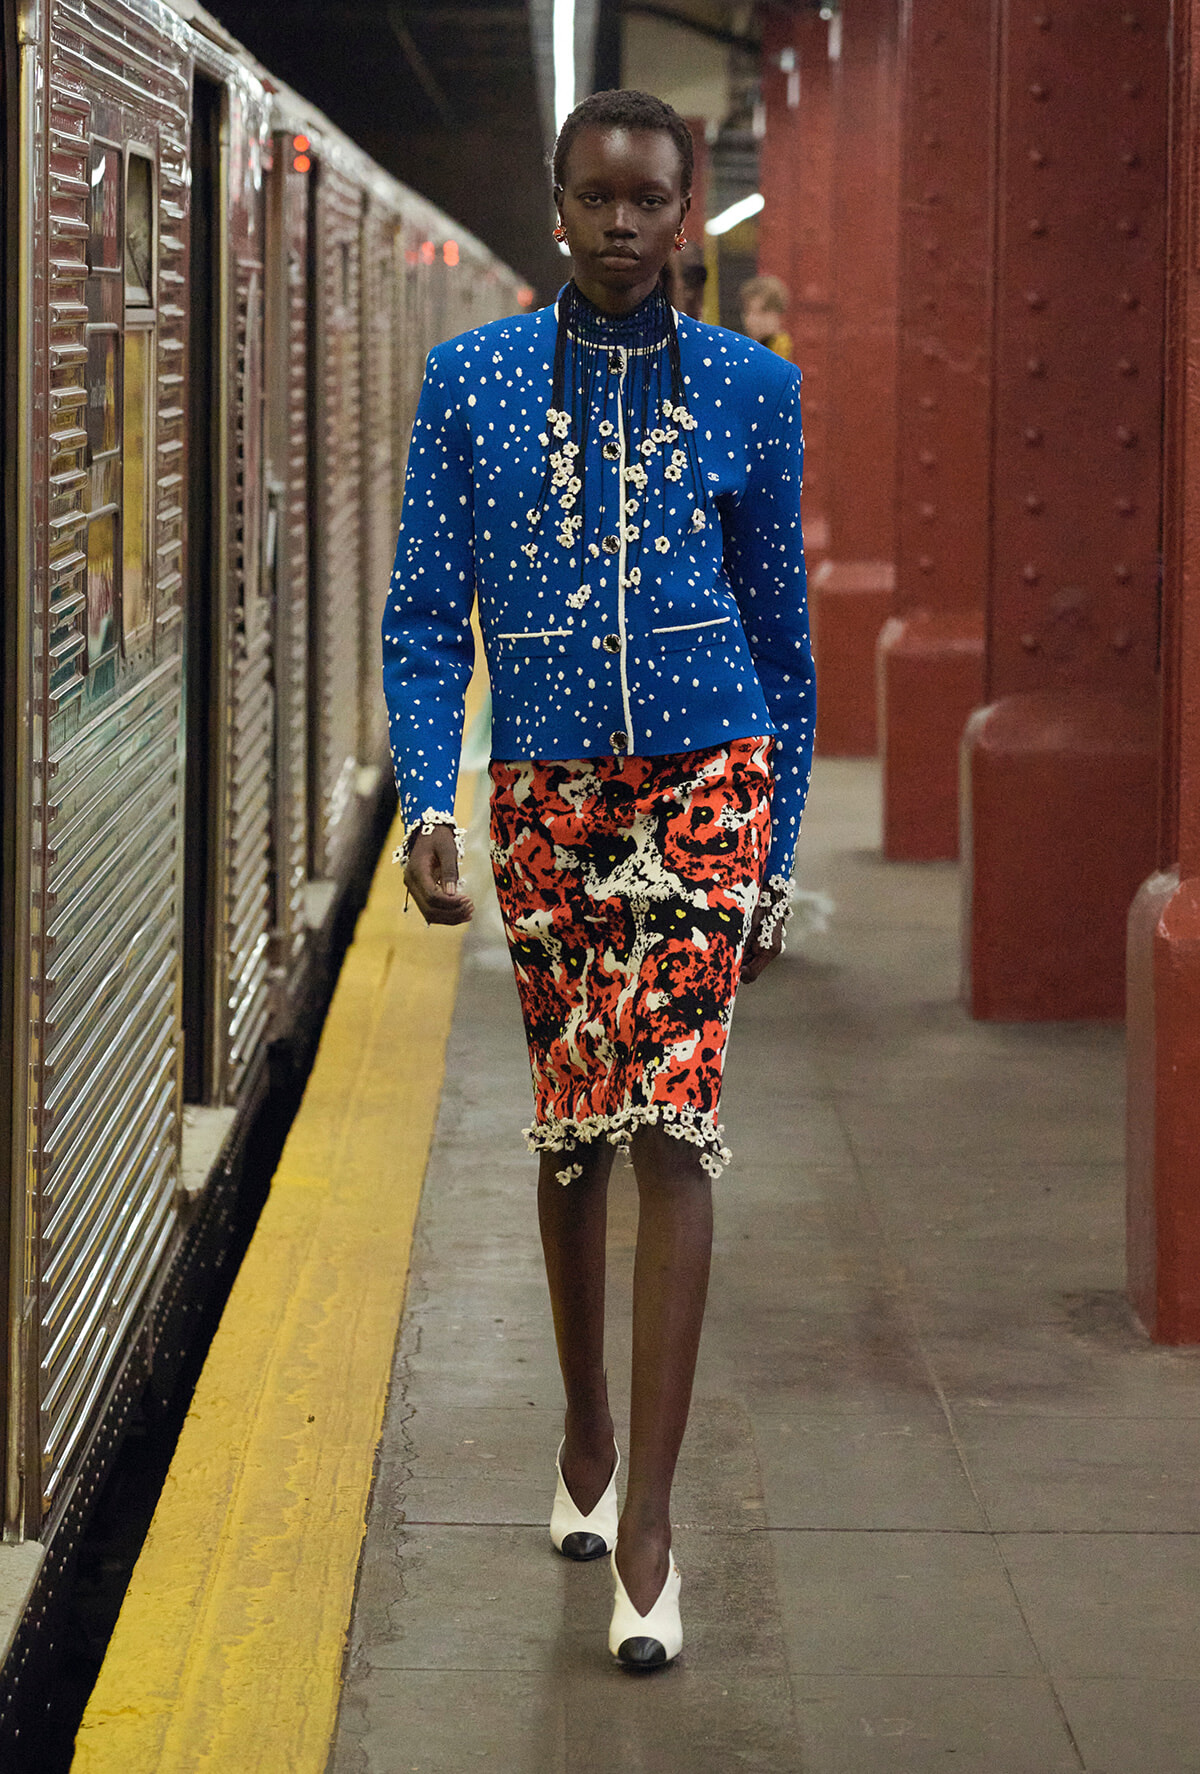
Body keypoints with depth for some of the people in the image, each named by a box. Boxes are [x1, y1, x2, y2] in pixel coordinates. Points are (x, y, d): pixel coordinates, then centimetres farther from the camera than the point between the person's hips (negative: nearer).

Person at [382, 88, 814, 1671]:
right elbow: (425, 617, 2)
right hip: (544, 792, 1)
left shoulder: (750, 388, 3)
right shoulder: (472, 382, 3)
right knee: (570, 1128, 11)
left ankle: (645, 1525, -11)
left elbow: (782, 635, 9)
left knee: (668, 1124, -12)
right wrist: (428, 805, -11)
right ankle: (586, 1437, 33)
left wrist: (775, 856, 9)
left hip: (704, 776, -1)